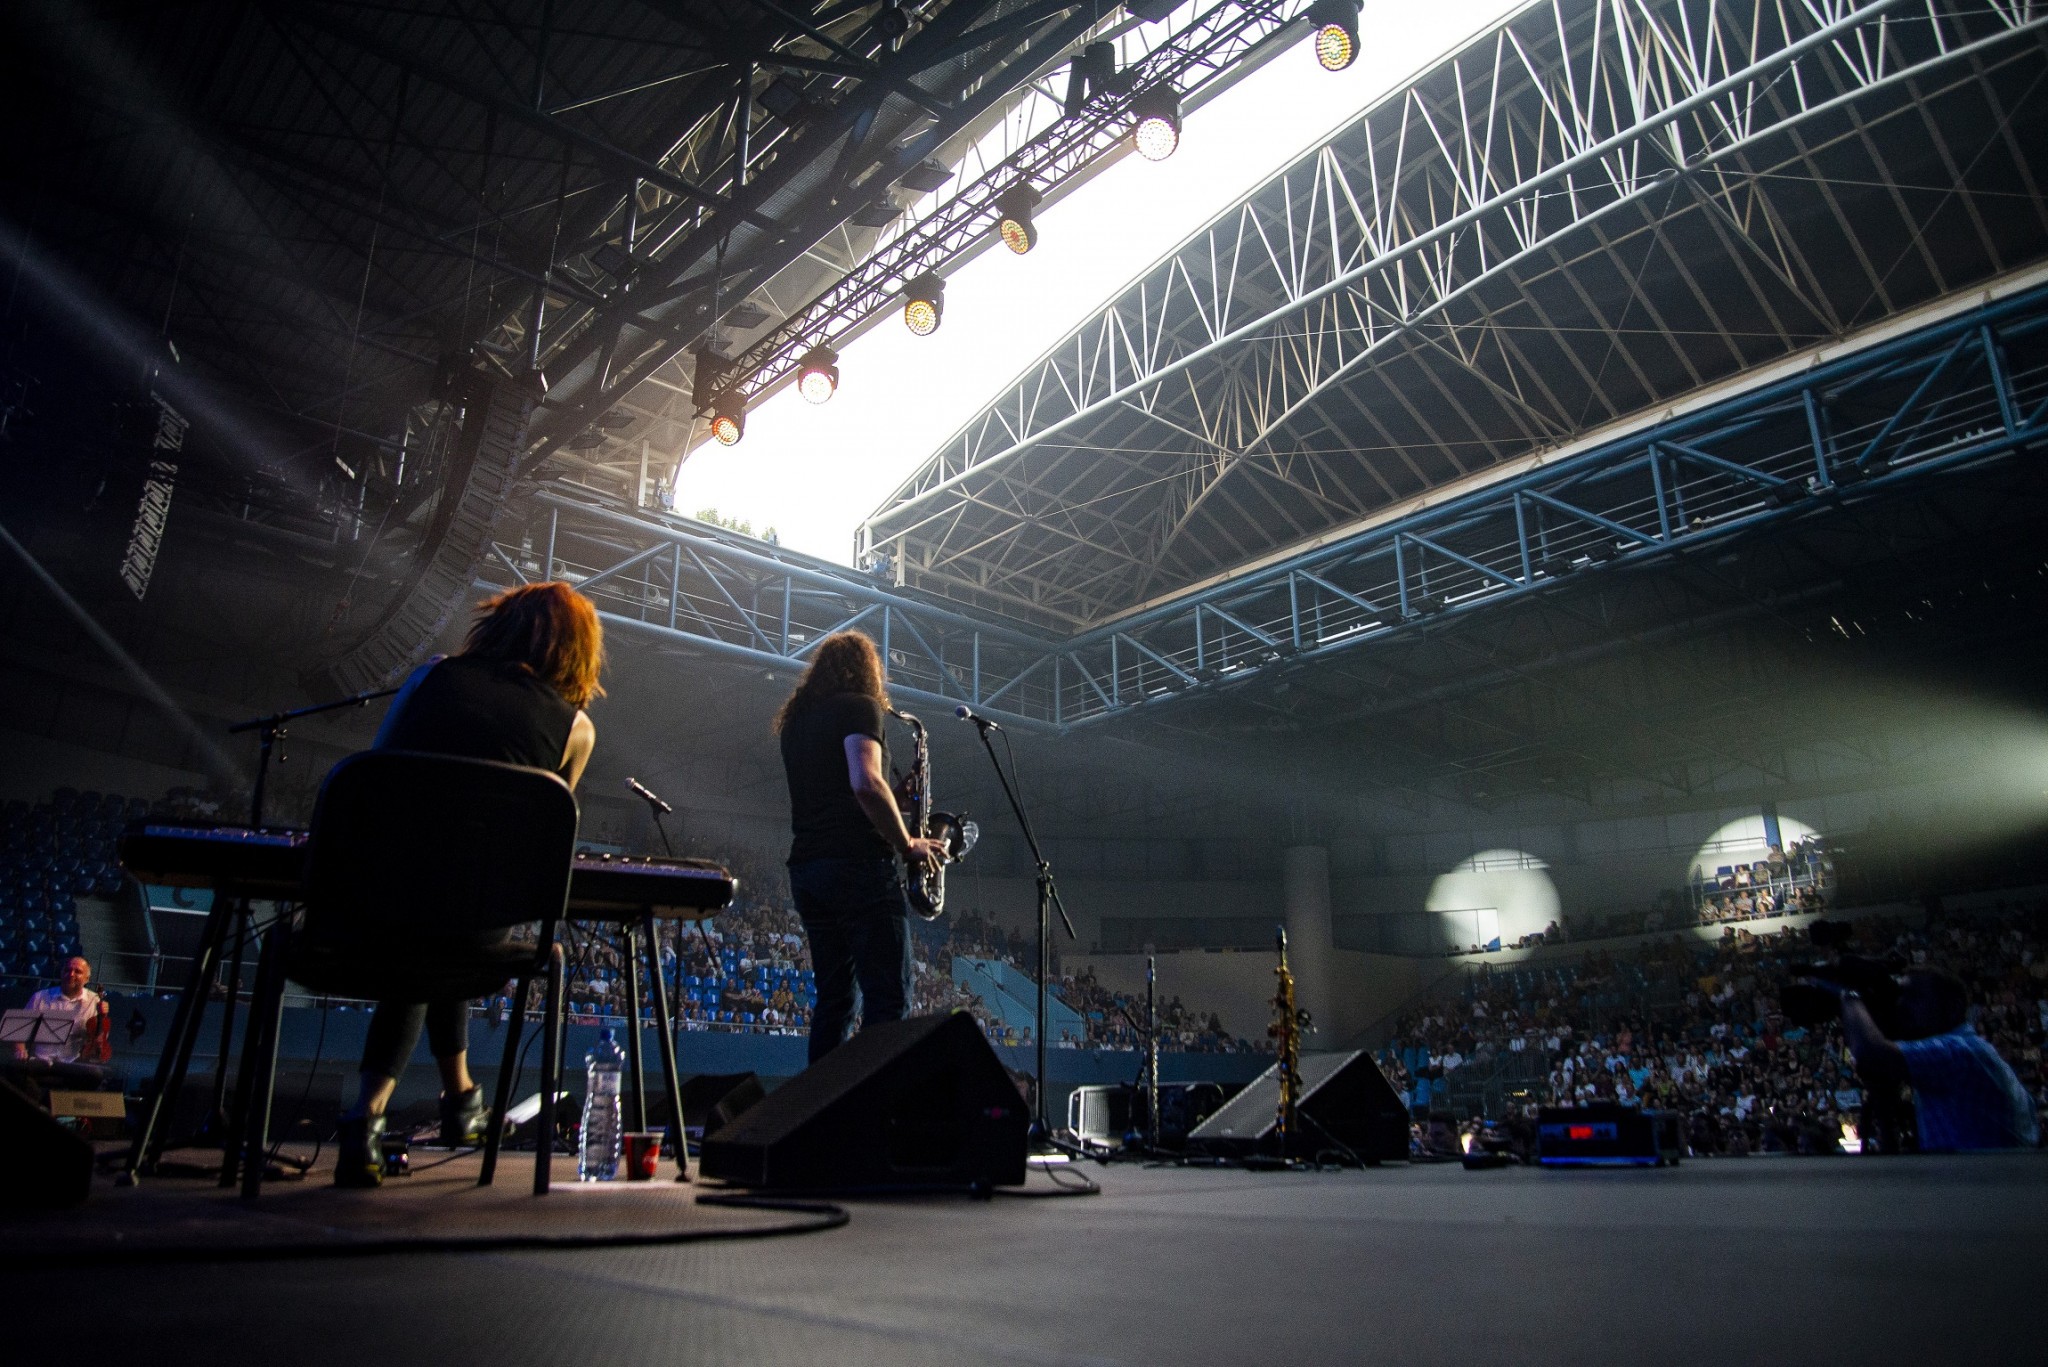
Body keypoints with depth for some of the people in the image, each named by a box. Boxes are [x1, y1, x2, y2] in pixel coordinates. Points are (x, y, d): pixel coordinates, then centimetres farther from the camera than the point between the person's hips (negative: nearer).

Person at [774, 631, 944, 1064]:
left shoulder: (796, 720, 20)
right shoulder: (858, 707, -4)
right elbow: (865, 783, -20)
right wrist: (908, 844, -11)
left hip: (806, 870, 8)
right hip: (859, 867, -8)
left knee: (836, 999, 12)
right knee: (887, 1000, -7)